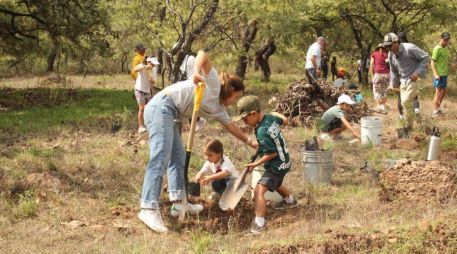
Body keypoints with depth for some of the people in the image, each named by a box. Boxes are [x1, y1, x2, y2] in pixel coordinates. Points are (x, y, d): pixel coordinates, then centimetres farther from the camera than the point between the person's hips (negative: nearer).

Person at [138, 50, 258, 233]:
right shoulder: (214, 84, 1)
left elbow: (231, 126, 36)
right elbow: (202, 55, -8)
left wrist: (249, 141, 39)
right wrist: (197, 73, -23)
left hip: (168, 115, 11)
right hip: (161, 106, -11)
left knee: (178, 158, 12)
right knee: (160, 158, -20)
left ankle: (178, 202, 13)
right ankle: (148, 209, -27)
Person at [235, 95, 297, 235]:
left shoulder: (262, 132, -31)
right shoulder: (271, 117, -7)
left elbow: (272, 153, -26)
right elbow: (285, 120, 12)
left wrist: (256, 164, -16)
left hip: (277, 165, -10)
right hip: (283, 161, 10)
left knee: (259, 190, -21)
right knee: (275, 184, 37)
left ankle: (259, 222, -26)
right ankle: (290, 200, 63)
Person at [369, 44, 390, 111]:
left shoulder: (374, 54, 10)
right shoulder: (387, 55, 15)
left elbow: (371, 66, 4)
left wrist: (372, 75, 7)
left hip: (377, 74, -2)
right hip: (386, 74, 2)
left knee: (377, 90, 3)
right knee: (384, 91, 13)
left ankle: (379, 105, -8)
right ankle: (383, 105, 11)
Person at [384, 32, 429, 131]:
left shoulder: (409, 48, -19)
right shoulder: (391, 54, 3)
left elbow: (425, 57, -13)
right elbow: (393, 70, 17)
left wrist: (417, 72, -19)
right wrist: (392, 84, 8)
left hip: (414, 79, -7)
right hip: (403, 81, 7)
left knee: (405, 101, -19)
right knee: (404, 103, 6)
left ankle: (409, 126, -6)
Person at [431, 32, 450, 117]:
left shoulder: (445, 49, 12)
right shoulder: (437, 49, -14)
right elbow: (432, 62, -17)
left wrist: (447, 72, 15)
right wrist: (435, 74, -23)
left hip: (444, 74, 9)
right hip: (439, 75, -9)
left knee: (443, 92, 16)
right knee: (438, 92, -5)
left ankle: (438, 108, 30)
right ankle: (435, 111, 0)